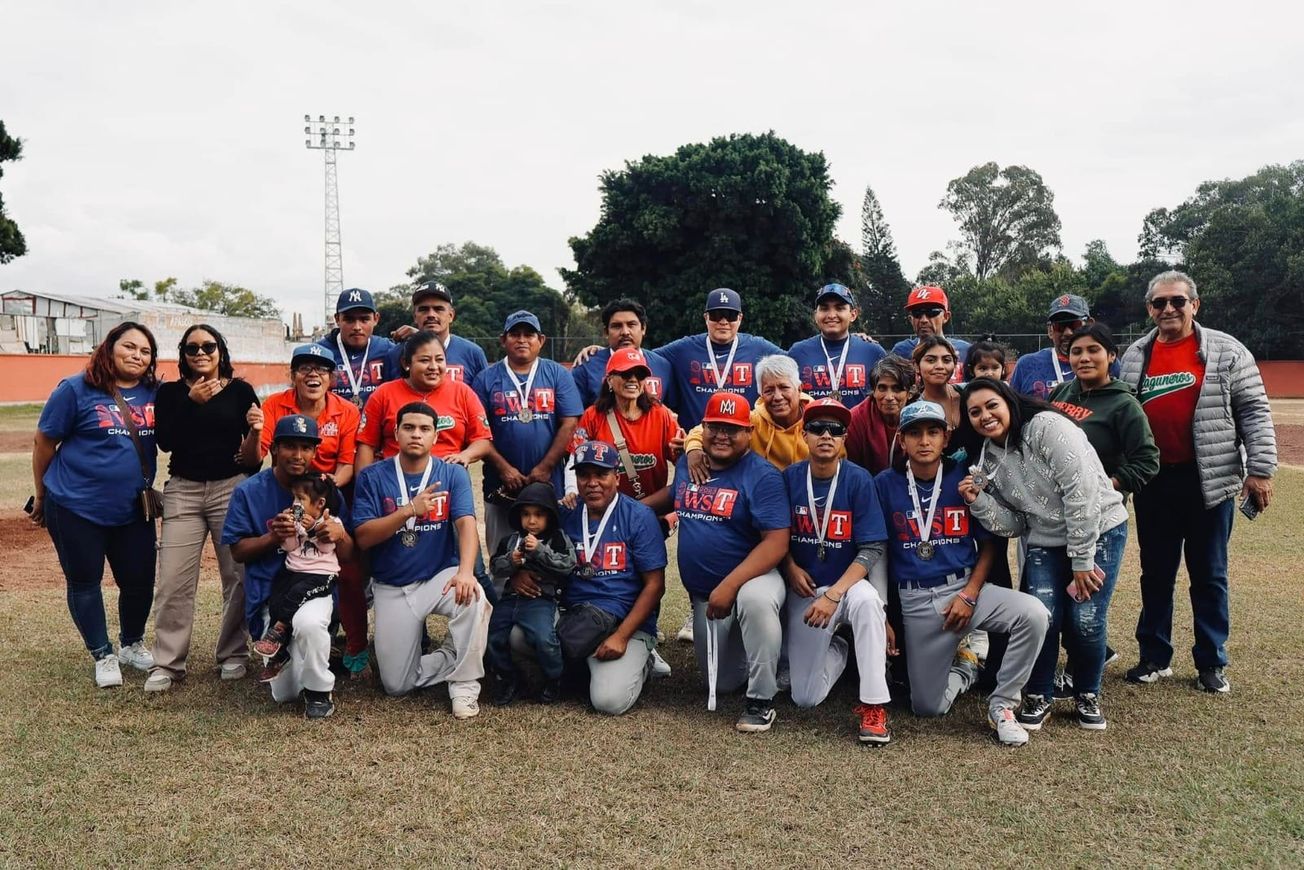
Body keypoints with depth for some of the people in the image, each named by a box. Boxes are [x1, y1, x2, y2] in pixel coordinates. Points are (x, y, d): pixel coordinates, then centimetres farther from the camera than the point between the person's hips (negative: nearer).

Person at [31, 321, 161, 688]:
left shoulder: (155, 393, 1)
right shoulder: (77, 390, -10)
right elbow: (44, 443, -3)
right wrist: (41, 496, 5)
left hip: (133, 509, 4)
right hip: (76, 506, -3)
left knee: (140, 581, 9)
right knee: (85, 583, 7)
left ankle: (132, 645, 32)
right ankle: (103, 656, 23)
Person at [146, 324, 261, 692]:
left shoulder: (240, 390, 3)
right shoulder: (170, 393, 6)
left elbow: (253, 451, 4)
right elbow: (165, 441, -9)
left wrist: (255, 431, -18)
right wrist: (191, 402, -18)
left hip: (231, 488, -1)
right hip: (182, 491, 1)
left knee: (238, 576, 3)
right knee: (173, 580, -3)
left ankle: (234, 655, 16)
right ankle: (168, 663, 4)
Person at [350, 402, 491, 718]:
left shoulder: (453, 474, -3)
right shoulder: (372, 477, -4)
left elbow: (466, 523, -18)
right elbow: (363, 537, -11)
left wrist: (465, 571, -36)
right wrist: (409, 510, -25)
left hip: (440, 576, -1)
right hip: (392, 589, 1)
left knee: (472, 598, -36)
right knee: (396, 685, -4)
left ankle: (465, 683, -16)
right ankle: (454, 657, 24)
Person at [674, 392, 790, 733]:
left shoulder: (763, 476, -16)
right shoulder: (686, 464, 3)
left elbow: (776, 542, -23)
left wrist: (730, 585, -29)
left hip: (751, 578, -6)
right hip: (702, 594, 6)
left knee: (756, 600, -42)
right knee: (722, 683, 12)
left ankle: (761, 700, -22)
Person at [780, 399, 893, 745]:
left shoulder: (858, 480, -12)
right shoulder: (789, 477, -5)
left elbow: (872, 549, -15)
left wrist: (833, 595, -24)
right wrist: (790, 567, -9)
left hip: (848, 584, -2)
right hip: (804, 590, 2)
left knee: (866, 599, -41)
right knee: (804, 698, -4)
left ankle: (873, 705, -26)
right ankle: (837, 649, 29)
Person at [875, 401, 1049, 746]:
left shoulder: (964, 478, -1)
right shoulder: (885, 484, -2)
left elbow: (990, 543, 4)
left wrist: (970, 594, -9)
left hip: (966, 586, 1)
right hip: (915, 600, 0)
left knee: (1033, 614, -28)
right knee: (928, 706, -2)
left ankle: (1002, 704, -8)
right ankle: (963, 667, 32)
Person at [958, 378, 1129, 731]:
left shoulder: (1046, 427, -17)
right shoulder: (988, 459, 3)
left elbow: (1081, 489, -21)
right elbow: (1013, 524, 4)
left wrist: (1082, 561, -18)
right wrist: (978, 501, -14)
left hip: (1099, 530, -4)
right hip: (1046, 543, 5)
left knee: (1085, 620, -11)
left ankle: (1087, 695, 16)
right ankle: (1038, 697, 10)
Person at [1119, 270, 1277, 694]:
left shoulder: (1226, 351, -3)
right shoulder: (1134, 357, 7)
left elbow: (1254, 412, -4)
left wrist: (1260, 469, -10)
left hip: (1210, 481, -3)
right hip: (1153, 483, 3)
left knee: (1209, 575, 7)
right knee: (1156, 573, 11)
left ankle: (1212, 662, 19)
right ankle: (1155, 657, 23)